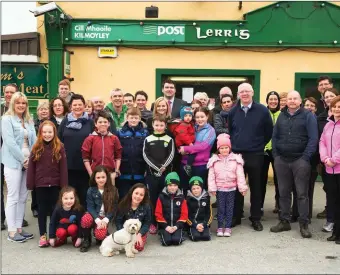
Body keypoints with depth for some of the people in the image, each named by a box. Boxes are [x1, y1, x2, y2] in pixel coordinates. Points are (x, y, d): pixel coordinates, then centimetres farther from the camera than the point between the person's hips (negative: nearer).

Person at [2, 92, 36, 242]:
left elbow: (33, 140, 12)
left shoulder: (29, 121, 14)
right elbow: (10, 142, -14)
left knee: (23, 197, 9)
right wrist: (23, 159, -13)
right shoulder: (7, 119, -5)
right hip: (13, 163, -6)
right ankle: (11, 232, 3)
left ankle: (19, 228, 18)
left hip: (28, 163, 6)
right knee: (13, 197, -3)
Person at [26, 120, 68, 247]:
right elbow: (31, 167, 1)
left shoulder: (59, 147, -3)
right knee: (42, 210, 8)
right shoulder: (36, 148, 1)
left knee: (54, 209, 7)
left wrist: (64, 185, -8)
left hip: (55, 184, -1)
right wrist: (30, 184, -4)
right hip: (40, 184, 1)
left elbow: (63, 168, -4)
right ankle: (43, 235, 16)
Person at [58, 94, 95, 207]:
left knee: (84, 194, 6)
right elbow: (58, 141, 8)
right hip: (68, 165, 1)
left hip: (85, 165, -1)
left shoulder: (90, 122, 4)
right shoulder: (65, 121, 8)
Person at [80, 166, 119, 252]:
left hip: (105, 218, -1)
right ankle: (87, 240, -7)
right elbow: (90, 207, -7)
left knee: (100, 235, -29)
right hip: (94, 216, 1)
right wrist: (97, 220, -23)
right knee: (85, 219, -35)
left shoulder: (113, 190, -4)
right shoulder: (91, 190, -3)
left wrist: (105, 220, -18)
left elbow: (114, 208, -4)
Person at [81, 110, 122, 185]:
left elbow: (118, 157, 7)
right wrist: (91, 174, -6)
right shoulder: (90, 139, -1)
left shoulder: (114, 138, 4)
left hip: (110, 173, 1)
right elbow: (86, 158, -1)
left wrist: (116, 172, -1)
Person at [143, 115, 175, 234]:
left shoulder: (169, 139, 6)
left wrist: (163, 166, -16)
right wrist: (157, 167, -13)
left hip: (166, 172, 0)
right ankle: (153, 223, 10)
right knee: (153, 198, 3)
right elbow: (145, 155, -3)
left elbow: (171, 155, -2)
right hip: (151, 172, 0)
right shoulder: (148, 139, 5)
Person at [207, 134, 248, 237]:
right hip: (219, 188, 0)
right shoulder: (214, 160, 0)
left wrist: (242, 187, -8)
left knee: (229, 208, 6)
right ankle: (220, 228, 14)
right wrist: (212, 188, -7)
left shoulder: (236, 159, -1)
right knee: (220, 209, 4)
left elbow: (240, 175, -3)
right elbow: (211, 176, -1)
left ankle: (228, 228, 14)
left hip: (231, 188, 0)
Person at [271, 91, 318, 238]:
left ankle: (304, 224, 7)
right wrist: (275, 155, 4)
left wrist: (306, 157, -14)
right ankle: (284, 221, 19)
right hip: (281, 160, 4)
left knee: (302, 193, 0)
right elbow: (275, 136, 14)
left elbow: (313, 138, -8)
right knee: (283, 192, 10)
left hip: (300, 160, -4)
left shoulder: (308, 116, -2)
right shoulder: (281, 116, 13)